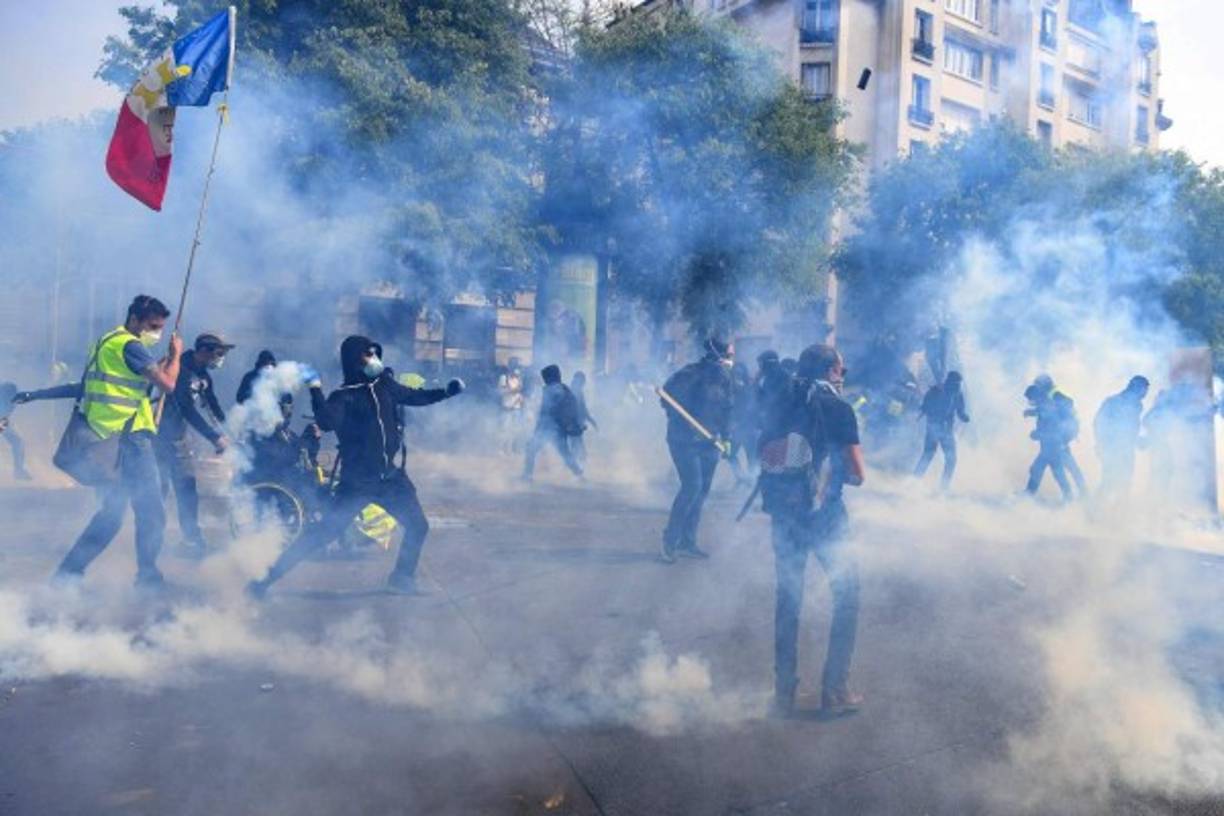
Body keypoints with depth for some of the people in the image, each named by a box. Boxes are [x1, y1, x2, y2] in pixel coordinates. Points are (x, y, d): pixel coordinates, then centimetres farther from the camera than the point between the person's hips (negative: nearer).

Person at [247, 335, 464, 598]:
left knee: (417, 526, 8)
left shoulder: (384, 384, 5)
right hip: (357, 481, -6)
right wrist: (315, 390, -37)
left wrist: (447, 391, 13)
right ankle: (266, 579, 2)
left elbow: (415, 396, 20)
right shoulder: (343, 396, -13)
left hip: (391, 476, 6)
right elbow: (327, 422, -32)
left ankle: (401, 577, 29)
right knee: (325, 532, -8)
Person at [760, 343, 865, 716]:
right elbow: (857, 475, -9)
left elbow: (765, 459, 12)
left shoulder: (783, 407, 9)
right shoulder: (838, 409, -6)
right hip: (823, 515, -5)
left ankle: (783, 693, 20)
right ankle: (835, 689, 13)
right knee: (847, 594, 13)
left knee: (787, 599, 15)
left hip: (782, 514, 5)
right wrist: (836, 470, 12)